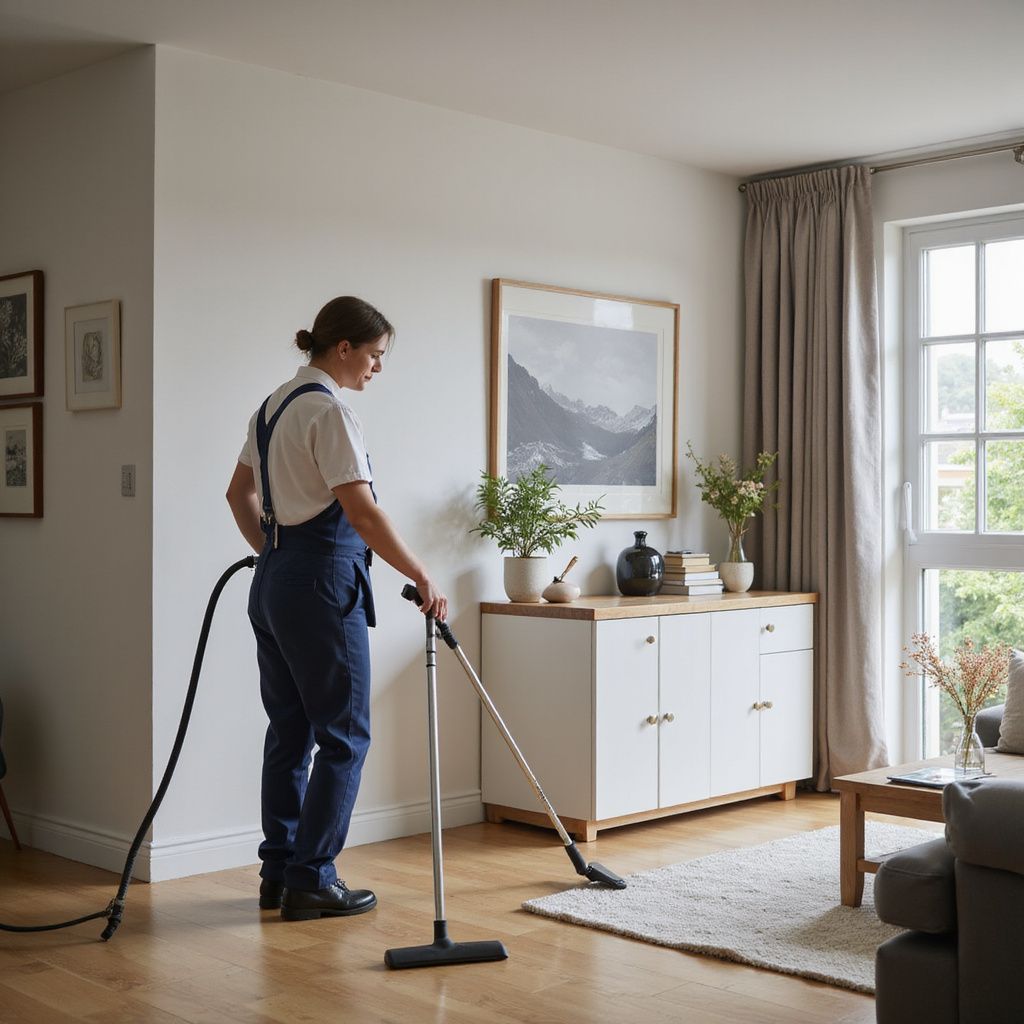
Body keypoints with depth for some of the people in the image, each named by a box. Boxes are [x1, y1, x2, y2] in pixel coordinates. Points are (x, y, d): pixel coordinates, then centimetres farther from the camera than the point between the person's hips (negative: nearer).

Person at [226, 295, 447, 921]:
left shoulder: (275, 404, 14)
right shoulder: (329, 410, -16)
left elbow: (240, 494, 23)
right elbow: (363, 514, -23)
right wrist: (424, 579, -19)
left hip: (275, 581, 10)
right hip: (322, 582, -10)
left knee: (290, 730, 14)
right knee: (344, 734, 0)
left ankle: (279, 874, 21)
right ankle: (311, 881, 4)